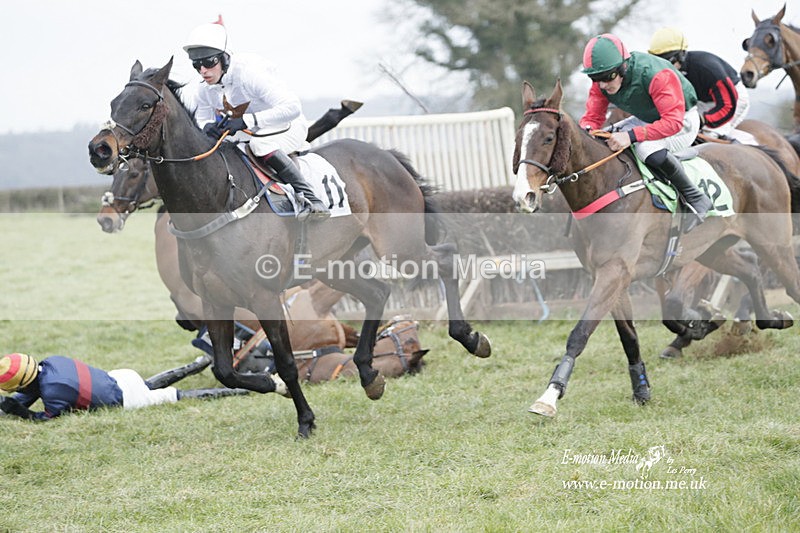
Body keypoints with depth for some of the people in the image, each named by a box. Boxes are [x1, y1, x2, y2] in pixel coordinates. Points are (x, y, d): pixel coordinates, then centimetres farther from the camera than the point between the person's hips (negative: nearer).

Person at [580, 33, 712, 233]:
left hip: (683, 121, -8)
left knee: (649, 148, -35)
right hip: (645, 119, 8)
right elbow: (593, 117, -7)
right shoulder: (601, 82, -15)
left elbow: (673, 122, -38)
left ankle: (696, 199, -20)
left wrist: (631, 136, -46)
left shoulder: (656, 75, -36)